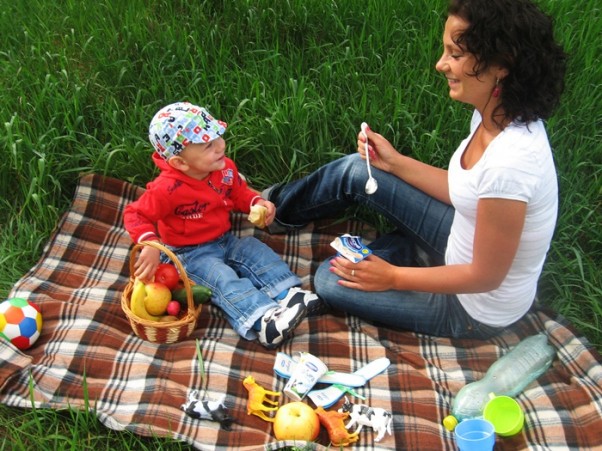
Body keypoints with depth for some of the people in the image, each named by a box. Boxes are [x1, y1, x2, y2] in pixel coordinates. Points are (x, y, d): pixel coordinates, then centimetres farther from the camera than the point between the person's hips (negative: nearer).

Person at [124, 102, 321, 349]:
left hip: (225, 240, 8)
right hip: (190, 254, -7)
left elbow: (239, 193, 11)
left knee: (259, 252, -6)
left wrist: (258, 203, -10)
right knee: (223, 278, -28)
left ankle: (288, 294, -19)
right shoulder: (168, 189, -29)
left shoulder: (225, 168, -8)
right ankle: (263, 321, -42)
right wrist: (150, 245, -39)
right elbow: (135, 215, -22)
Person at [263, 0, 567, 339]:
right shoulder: (496, 114, -11)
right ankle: (277, 204, 30)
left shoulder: (508, 164, -37)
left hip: (477, 309, -7)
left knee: (331, 281, -7)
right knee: (355, 171, 5)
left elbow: (486, 277, -26)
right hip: (467, 241, 8)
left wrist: (394, 277, -18)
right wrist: (394, 163, 1)